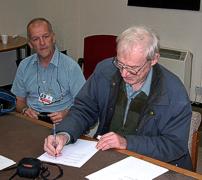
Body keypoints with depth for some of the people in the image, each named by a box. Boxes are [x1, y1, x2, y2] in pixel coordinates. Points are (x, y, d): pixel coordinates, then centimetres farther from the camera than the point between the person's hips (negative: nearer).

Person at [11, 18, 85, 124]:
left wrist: (66, 113, -18)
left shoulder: (71, 67, -1)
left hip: (59, 121, -3)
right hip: (32, 117, 3)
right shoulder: (24, 66, 13)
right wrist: (25, 110, -2)